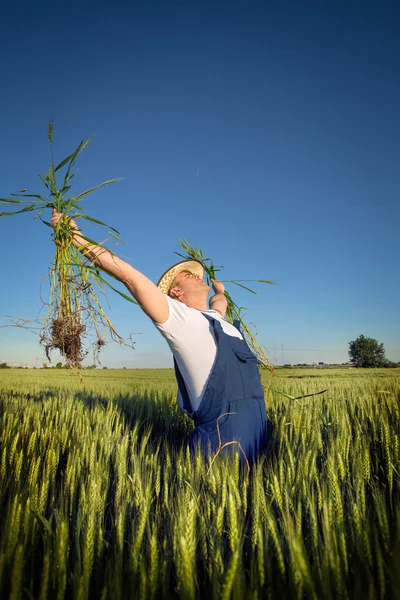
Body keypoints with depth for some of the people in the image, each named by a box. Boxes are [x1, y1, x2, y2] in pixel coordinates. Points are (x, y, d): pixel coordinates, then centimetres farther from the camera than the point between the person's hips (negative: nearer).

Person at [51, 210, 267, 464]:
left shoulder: (217, 318, 18)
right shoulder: (177, 318, -4)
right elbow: (129, 276, -9)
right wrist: (76, 236, -8)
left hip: (256, 424, 8)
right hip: (224, 431, -8)